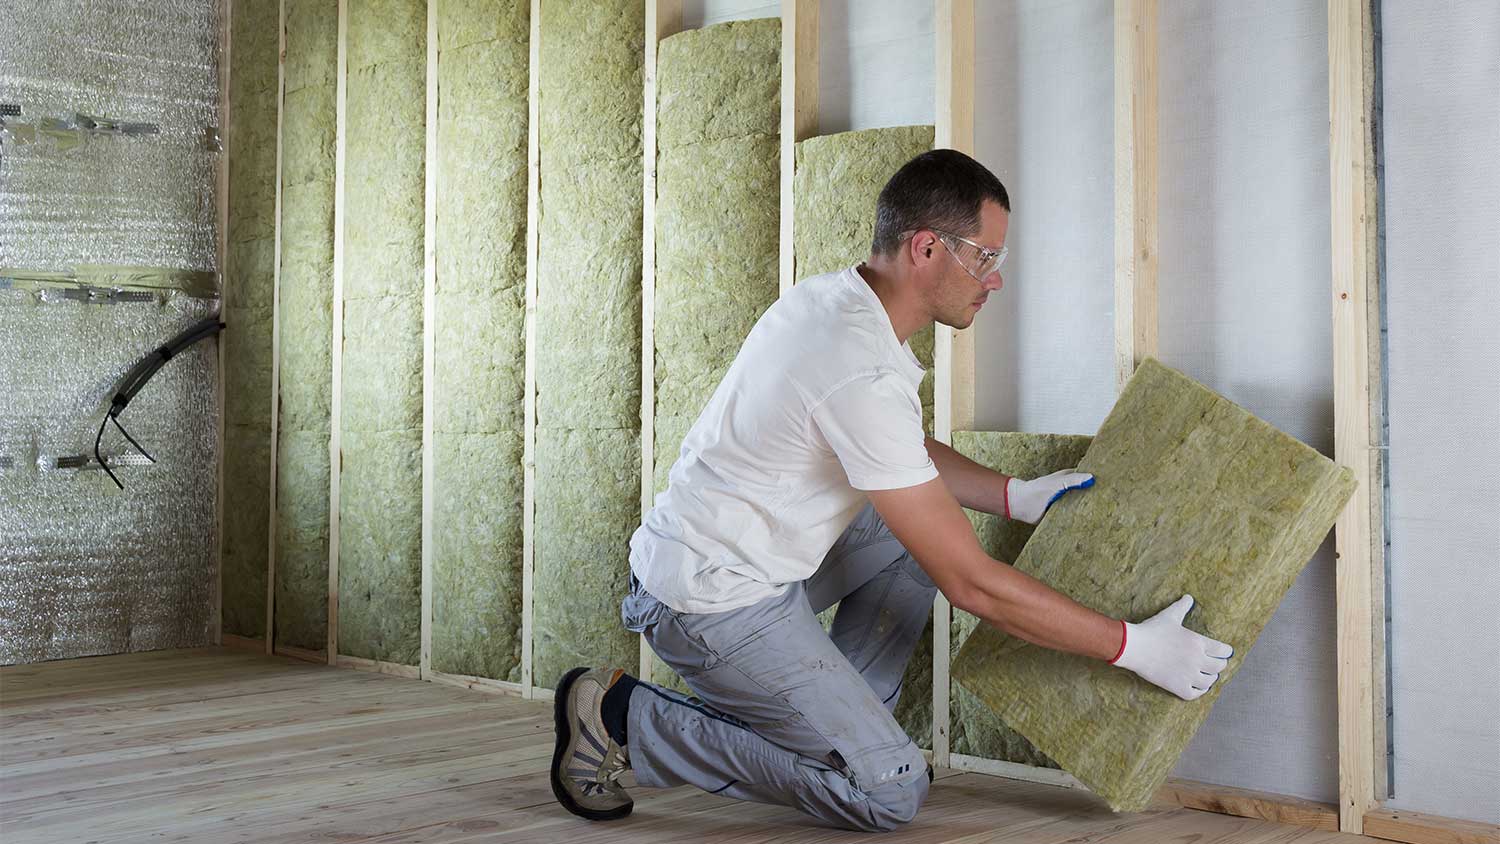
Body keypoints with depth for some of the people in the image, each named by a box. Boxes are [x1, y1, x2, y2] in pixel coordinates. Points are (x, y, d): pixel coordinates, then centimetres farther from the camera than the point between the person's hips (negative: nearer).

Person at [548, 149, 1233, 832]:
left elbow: (908, 455, 22)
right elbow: (970, 584, -23)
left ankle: (837, 729, 13)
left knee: (922, 530, 17)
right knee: (890, 792, -8)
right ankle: (624, 722, -3)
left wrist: (1017, 496, 11)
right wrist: (1134, 648, -16)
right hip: (714, 603, -10)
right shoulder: (866, 378, -27)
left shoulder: (835, 295, 3)